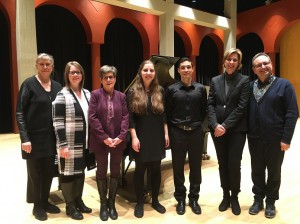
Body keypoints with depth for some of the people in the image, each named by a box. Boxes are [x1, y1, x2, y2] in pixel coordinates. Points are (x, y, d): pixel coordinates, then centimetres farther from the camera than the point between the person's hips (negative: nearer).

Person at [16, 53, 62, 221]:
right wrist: (25, 138, -17)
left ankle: (45, 202, 34)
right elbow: (20, 113, -10)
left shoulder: (57, 86, 6)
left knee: (49, 172, 14)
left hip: (51, 138, 4)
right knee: (35, 172, 10)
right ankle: (37, 206, 28)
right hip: (34, 137, -4)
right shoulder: (29, 84, -7)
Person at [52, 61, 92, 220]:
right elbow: (58, 122, -14)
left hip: (84, 142, 6)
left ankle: (78, 201, 33)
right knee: (68, 172, 6)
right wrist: (62, 145, -18)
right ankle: (70, 206, 22)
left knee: (80, 171, 16)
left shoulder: (87, 93, 10)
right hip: (69, 143, -6)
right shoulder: (62, 95, -9)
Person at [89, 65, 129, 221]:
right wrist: (104, 138, -16)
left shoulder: (121, 96, 5)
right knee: (101, 171, 10)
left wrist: (121, 136, -13)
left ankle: (111, 203, 27)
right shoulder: (95, 94, -3)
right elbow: (92, 117, -10)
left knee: (115, 171, 11)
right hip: (100, 141, -2)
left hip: (118, 141, 2)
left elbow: (125, 117, 0)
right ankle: (103, 204, 26)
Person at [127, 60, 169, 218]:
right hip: (141, 138, -2)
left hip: (157, 137, 3)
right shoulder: (133, 92, -4)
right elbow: (130, 117, -7)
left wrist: (166, 134, 2)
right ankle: (139, 203, 23)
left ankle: (155, 200, 28)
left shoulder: (160, 91, 4)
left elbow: (164, 115, 6)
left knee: (156, 169, 11)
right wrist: (134, 137, -12)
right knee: (140, 169, 8)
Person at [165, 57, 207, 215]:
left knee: (195, 167, 10)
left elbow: (204, 111, 9)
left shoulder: (201, 89, 4)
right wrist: (170, 130, 0)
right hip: (177, 133, -1)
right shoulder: (171, 89, 0)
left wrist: (197, 124, 6)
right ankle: (180, 199, 26)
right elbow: (167, 113, 2)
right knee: (178, 167, 8)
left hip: (196, 132, 1)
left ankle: (193, 199, 29)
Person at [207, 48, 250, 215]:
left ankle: (234, 197, 22)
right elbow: (210, 104, 2)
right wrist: (215, 125, -12)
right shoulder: (215, 81, 8)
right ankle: (226, 196, 28)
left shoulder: (244, 80, -1)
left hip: (236, 130, -3)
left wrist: (225, 126, -15)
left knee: (234, 164, 0)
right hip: (217, 129, 3)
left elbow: (242, 107, -9)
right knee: (222, 164, 11)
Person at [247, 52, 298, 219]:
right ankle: (258, 199, 33)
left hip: (275, 139, -3)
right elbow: (245, 111, 4)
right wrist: (246, 132, -3)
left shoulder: (284, 85, -6)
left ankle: (270, 202, 31)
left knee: (274, 172, 13)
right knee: (257, 171, 14)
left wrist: (286, 138, -13)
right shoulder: (250, 86, 3)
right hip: (254, 138, 3)